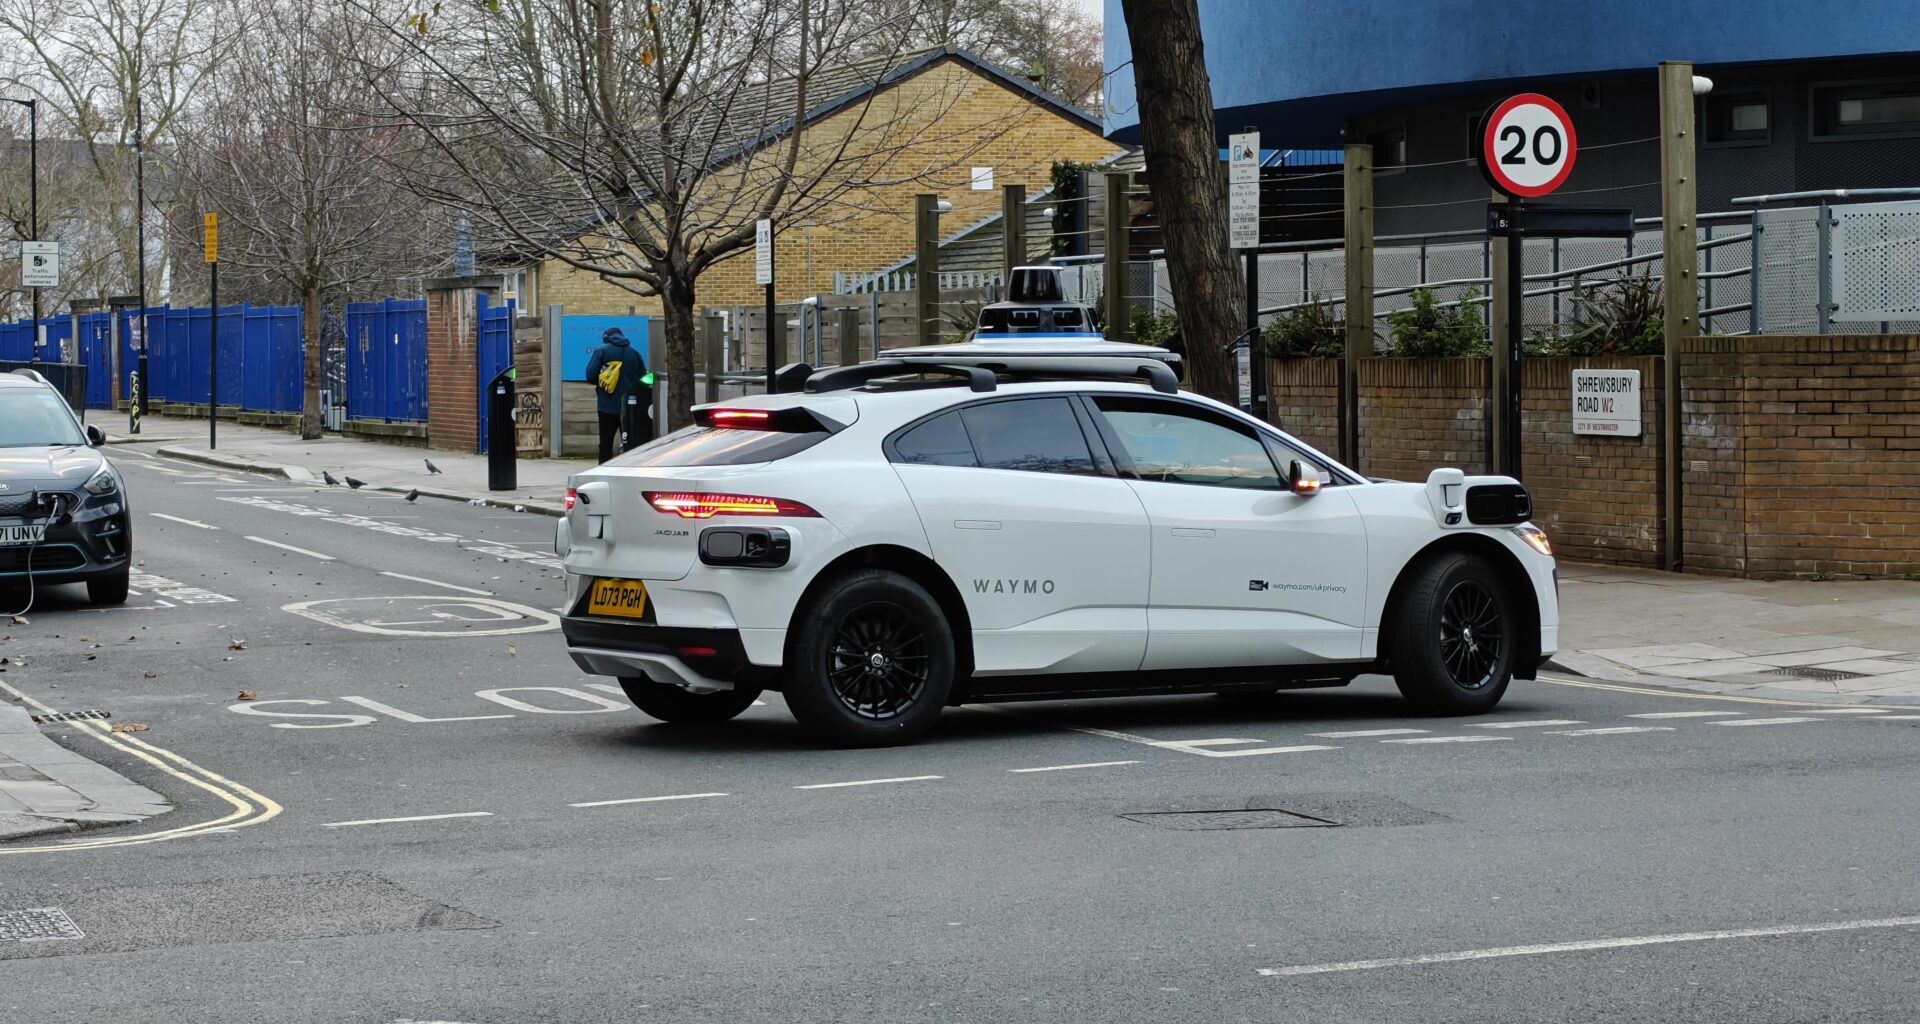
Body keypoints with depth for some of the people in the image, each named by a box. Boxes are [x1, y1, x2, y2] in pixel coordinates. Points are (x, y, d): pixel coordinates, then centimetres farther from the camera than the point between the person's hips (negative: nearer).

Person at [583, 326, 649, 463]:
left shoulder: (602, 351, -3)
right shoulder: (635, 353, 6)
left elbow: (590, 375, -10)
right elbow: (643, 378, 5)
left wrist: (600, 383, 9)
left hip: (608, 405, -3)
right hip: (629, 406, 3)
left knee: (606, 442, 3)